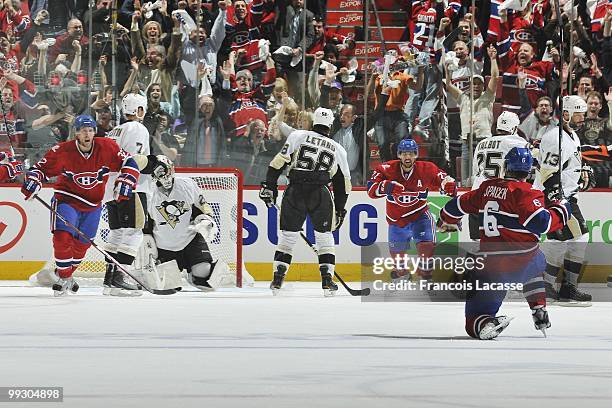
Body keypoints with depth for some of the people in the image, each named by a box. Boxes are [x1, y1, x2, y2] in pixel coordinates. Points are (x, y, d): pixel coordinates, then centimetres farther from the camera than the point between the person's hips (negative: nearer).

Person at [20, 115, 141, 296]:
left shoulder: (106, 147, -12)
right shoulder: (63, 151, -16)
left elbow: (129, 163, -5)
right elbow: (42, 167, -8)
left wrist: (125, 182, -18)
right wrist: (32, 180, -27)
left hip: (92, 205, 3)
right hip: (66, 199, -3)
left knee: (82, 244, 10)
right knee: (63, 237, -19)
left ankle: (65, 274, 35)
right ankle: (64, 277, 0)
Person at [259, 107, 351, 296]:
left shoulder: (297, 136, 12)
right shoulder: (338, 150, 19)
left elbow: (279, 162, 2)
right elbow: (343, 184, 21)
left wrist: (269, 186, 5)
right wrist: (339, 211, 27)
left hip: (295, 192, 0)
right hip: (320, 194, 0)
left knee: (287, 236, 11)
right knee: (324, 237, 16)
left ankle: (277, 280, 7)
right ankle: (327, 280, 7)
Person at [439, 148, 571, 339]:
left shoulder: (487, 188, 10)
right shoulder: (525, 192, -7)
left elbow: (459, 204, 24)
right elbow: (540, 223, -21)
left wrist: (447, 221, 46)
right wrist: (561, 211, -1)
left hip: (490, 265, 1)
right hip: (522, 259, -1)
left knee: (474, 319, 4)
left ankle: (487, 324, -31)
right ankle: (540, 313, 26)